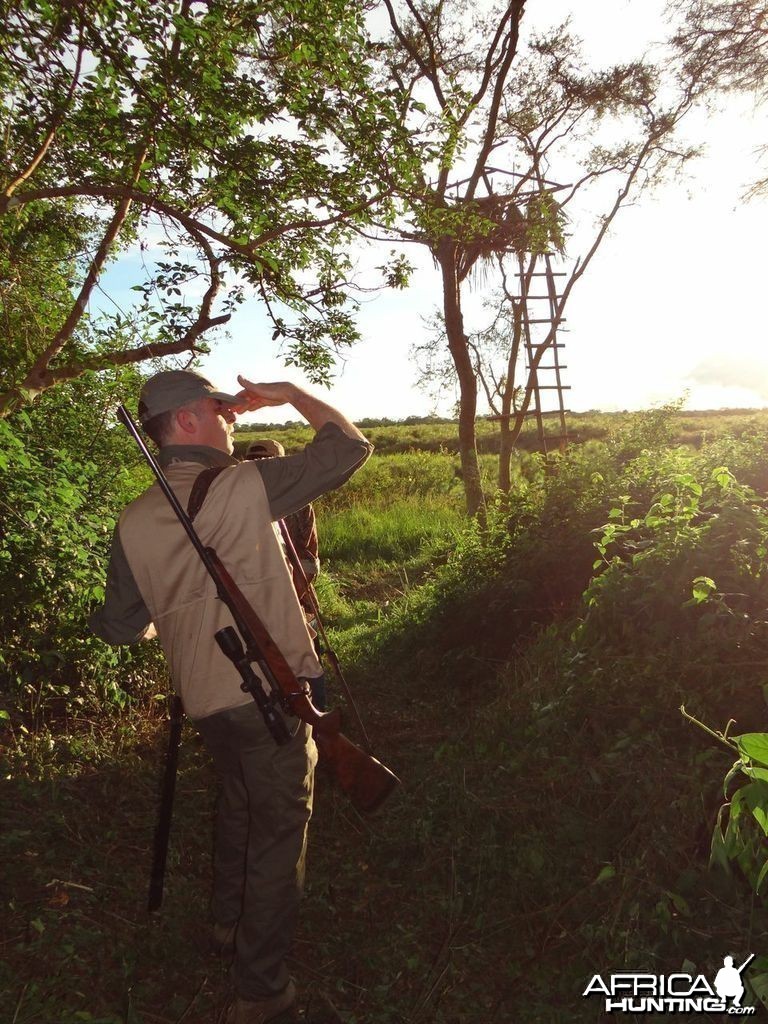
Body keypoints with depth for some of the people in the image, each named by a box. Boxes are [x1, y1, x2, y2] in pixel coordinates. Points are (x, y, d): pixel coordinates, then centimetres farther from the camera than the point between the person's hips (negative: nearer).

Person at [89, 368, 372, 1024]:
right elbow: (349, 446, -6)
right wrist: (292, 394, 6)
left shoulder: (133, 522, 0)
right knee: (279, 828, 9)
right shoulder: (247, 486, -14)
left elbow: (121, 629, 6)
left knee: (239, 804, 28)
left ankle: (230, 921, 49)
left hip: (205, 696, 6)